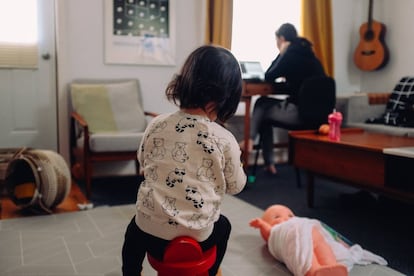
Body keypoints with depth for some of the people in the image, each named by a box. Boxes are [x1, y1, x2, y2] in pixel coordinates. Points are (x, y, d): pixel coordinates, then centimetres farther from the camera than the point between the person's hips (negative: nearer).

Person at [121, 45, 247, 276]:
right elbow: (235, 186, 0)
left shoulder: (156, 124, -7)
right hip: (197, 237, -1)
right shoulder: (225, 140, -15)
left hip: (151, 232, 2)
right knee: (223, 225, 34)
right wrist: (237, 162, 18)